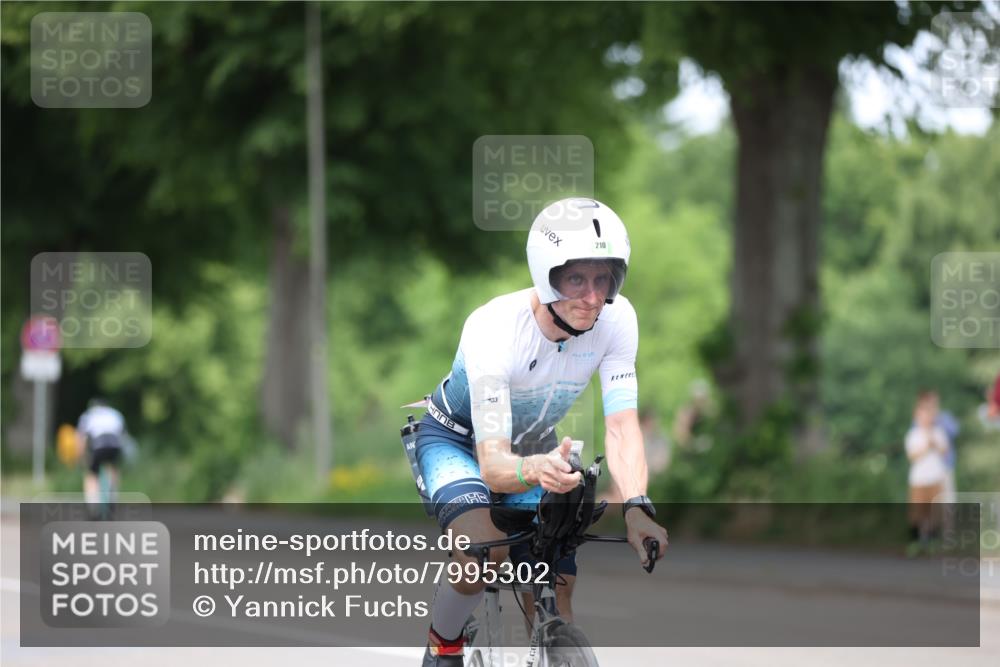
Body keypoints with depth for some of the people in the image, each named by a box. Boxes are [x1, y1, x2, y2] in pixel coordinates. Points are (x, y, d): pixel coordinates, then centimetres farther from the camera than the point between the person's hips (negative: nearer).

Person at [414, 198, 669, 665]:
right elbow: (492, 462, -42)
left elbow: (621, 426, -29)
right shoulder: (494, 328, -37)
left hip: (534, 443, 5)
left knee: (554, 613, -6)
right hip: (457, 440, -4)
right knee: (484, 552, -33)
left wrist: (637, 508, -47)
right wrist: (532, 470, -66)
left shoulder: (617, 319, -25)